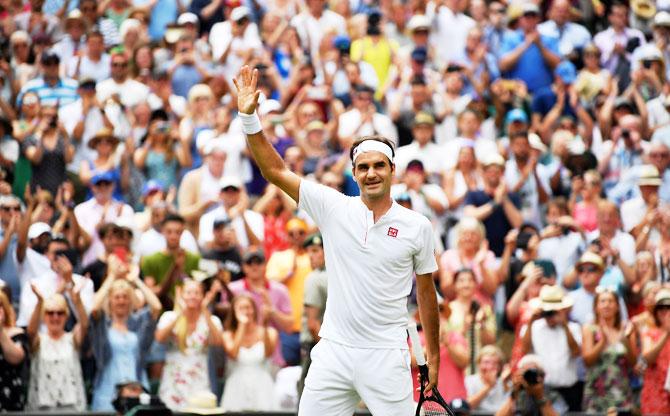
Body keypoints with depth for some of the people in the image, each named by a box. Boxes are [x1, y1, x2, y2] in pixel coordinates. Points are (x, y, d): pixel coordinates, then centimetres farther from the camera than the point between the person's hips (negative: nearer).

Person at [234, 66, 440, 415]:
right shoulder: (334, 209, 3)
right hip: (333, 352, 2)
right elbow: (275, 170, 1)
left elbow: (426, 292, 9)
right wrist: (249, 117, -10)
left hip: (385, 357, -2)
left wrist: (433, 357, 10)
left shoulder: (417, 226, 1)